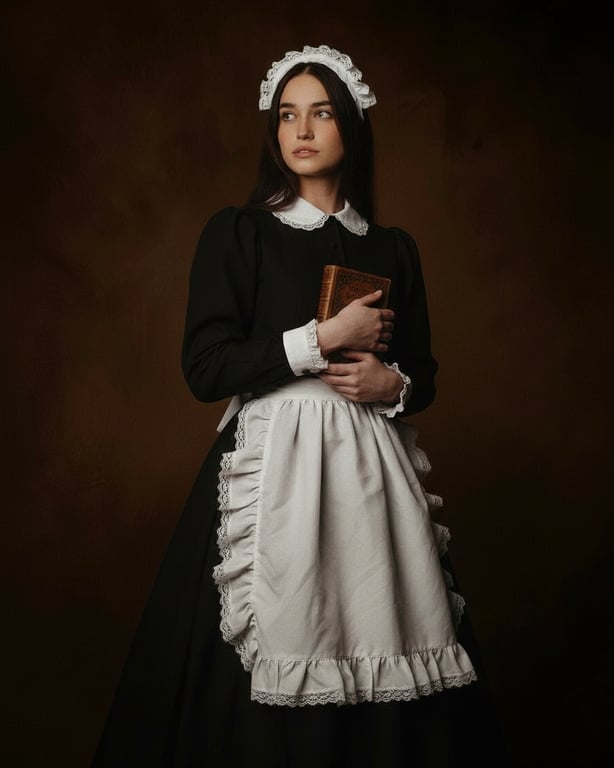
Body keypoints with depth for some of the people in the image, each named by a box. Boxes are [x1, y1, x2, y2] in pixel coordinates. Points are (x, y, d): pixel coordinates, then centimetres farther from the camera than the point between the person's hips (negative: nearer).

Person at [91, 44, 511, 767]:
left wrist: (392, 383, -5)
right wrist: (324, 339, -11)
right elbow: (206, 367, -7)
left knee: (380, 665, 0)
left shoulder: (393, 247, 13)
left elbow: (423, 371, 18)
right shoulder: (236, 233, 3)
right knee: (267, 678, -4)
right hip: (272, 468, -3)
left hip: (373, 470, 3)